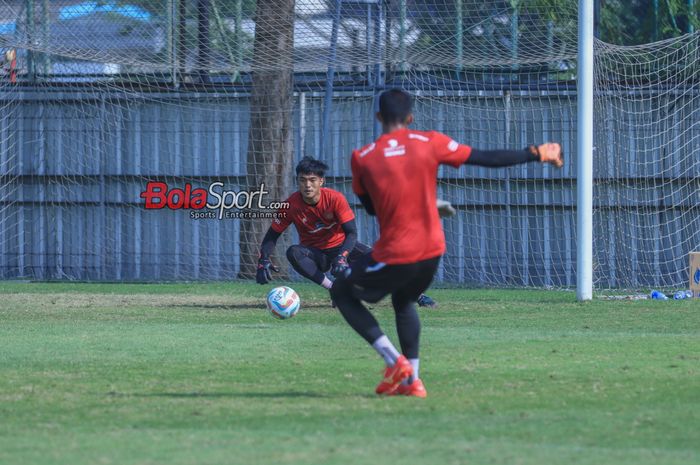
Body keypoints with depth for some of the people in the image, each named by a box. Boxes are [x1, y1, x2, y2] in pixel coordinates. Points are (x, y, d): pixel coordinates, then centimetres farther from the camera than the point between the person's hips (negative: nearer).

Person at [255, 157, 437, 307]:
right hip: (316, 255, 0)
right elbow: (272, 236, -10)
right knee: (293, 253, -33)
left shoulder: (335, 198, -20)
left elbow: (351, 233, -21)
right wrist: (263, 261, -28)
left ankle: (417, 295, -6)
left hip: (340, 246, 0)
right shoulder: (292, 205, -18)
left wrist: (342, 257, -39)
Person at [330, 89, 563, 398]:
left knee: (342, 292, 19)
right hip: (432, 252, 4)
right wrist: (537, 154, 14)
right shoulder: (430, 143, -3)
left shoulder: (362, 158, -5)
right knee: (403, 301, 32)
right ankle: (411, 380, 21)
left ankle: (395, 361, 3)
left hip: (394, 256, -4)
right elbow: (488, 158, 2)